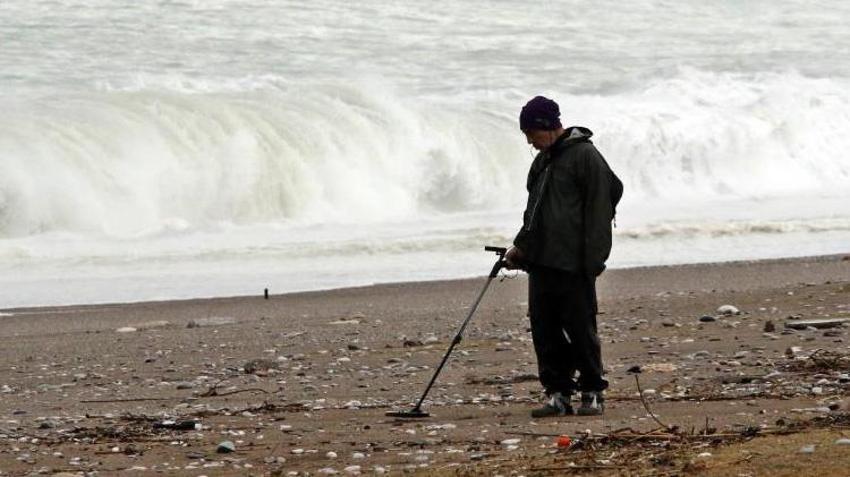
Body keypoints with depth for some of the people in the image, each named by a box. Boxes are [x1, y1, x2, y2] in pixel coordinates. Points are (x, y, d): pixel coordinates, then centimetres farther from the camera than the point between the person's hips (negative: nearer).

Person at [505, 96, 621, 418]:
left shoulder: (584, 156, -8)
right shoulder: (543, 160, 19)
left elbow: (598, 209, -12)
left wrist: (593, 258, -16)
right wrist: (521, 246, 21)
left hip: (573, 264, -8)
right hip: (540, 261, 8)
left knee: (580, 327, -4)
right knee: (544, 329, 4)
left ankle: (592, 392, 5)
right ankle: (558, 393, 7)